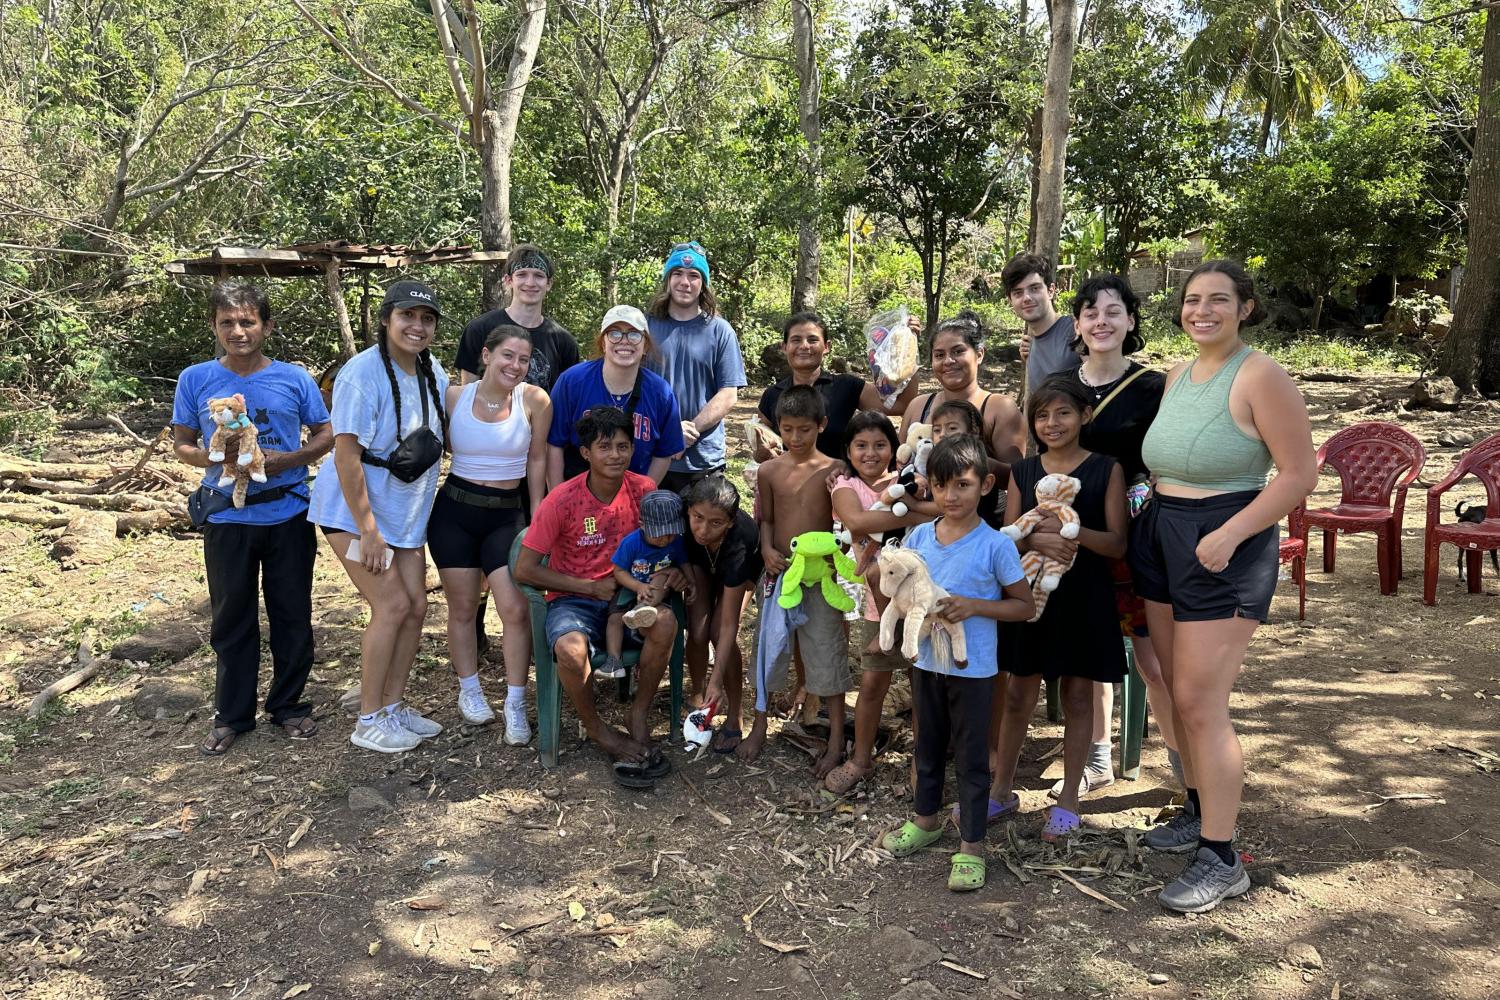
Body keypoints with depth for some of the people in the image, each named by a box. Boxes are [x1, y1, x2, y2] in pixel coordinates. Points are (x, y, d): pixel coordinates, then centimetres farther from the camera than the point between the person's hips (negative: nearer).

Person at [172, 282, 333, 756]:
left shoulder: (294, 378, -1)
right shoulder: (195, 380, 0)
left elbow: (324, 436, 6)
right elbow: (182, 445, 6)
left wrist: (288, 460, -13)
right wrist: (218, 459, -15)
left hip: (289, 515, 0)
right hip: (227, 518, 0)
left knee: (292, 614, 8)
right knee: (231, 618, 10)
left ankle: (288, 704, 25)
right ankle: (231, 713, 24)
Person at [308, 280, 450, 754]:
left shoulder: (433, 372, 3)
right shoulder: (363, 373, -20)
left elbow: (442, 436, 15)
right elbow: (346, 454, -22)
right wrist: (367, 529, -22)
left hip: (406, 513, 7)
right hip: (353, 511, -7)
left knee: (416, 605, 5)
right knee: (392, 604, -11)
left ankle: (393, 705, 21)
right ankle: (369, 721, 3)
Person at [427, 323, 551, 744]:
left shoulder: (534, 401, -8)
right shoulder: (454, 397, -4)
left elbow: (537, 460, 1)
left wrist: (537, 519, 3)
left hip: (508, 514, -1)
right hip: (455, 511, 1)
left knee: (516, 609, -10)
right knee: (462, 607, 10)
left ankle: (515, 704, 4)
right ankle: (469, 690, 30)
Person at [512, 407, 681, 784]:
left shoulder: (643, 490, -4)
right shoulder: (562, 501, -14)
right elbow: (524, 569, -10)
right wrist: (591, 586, -11)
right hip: (573, 599, -3)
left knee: (665, 623, -30)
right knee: (570, 650, -35)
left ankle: (638, 717, -6)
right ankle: (599, 732, -5)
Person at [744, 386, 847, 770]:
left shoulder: (833, 470, -6)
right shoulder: (769, 470, 1)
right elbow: (766, 519, 9)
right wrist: (767, 550, -9)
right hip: (779, 571, 3)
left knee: (826, 654, 6)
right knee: (768, 648, 12)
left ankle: (837, 738, 18)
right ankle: (759, 728, 29)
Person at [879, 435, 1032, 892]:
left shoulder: (995, 545, -13)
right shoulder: (918, 537, -1)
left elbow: (1024, 605, -8)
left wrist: (974, 606, -22)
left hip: (972, 667, -5)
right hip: (926, 660, 5)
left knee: (971, 757, 6)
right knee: (928, 746, 21)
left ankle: (971, 844, 18)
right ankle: (926, 819, 40)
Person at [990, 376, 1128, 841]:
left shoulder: (1106, 470, -3)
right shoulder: (1023, 472, 5)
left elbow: (1117, 543, -7)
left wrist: (1078, 532, -26)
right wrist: (1037, 540, -21)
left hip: (1085, 598, -2)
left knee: (1078, 694, 8)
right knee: (1018, 693, 10)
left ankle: (1068, 800, 21)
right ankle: (1002, 789, 25)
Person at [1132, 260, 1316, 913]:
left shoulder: (1260, 377, -11)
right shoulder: (1176, 378, 11)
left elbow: (1300, 473, -15)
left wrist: (1228, 535, -21)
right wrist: (1151, 518, 5)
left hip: (1225, 549, -8)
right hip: (1162, 537, 8)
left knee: (1200, 702, -8)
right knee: (1179, 692, 14)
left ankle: (1222, 860, 3)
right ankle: (1199, 812, 31)